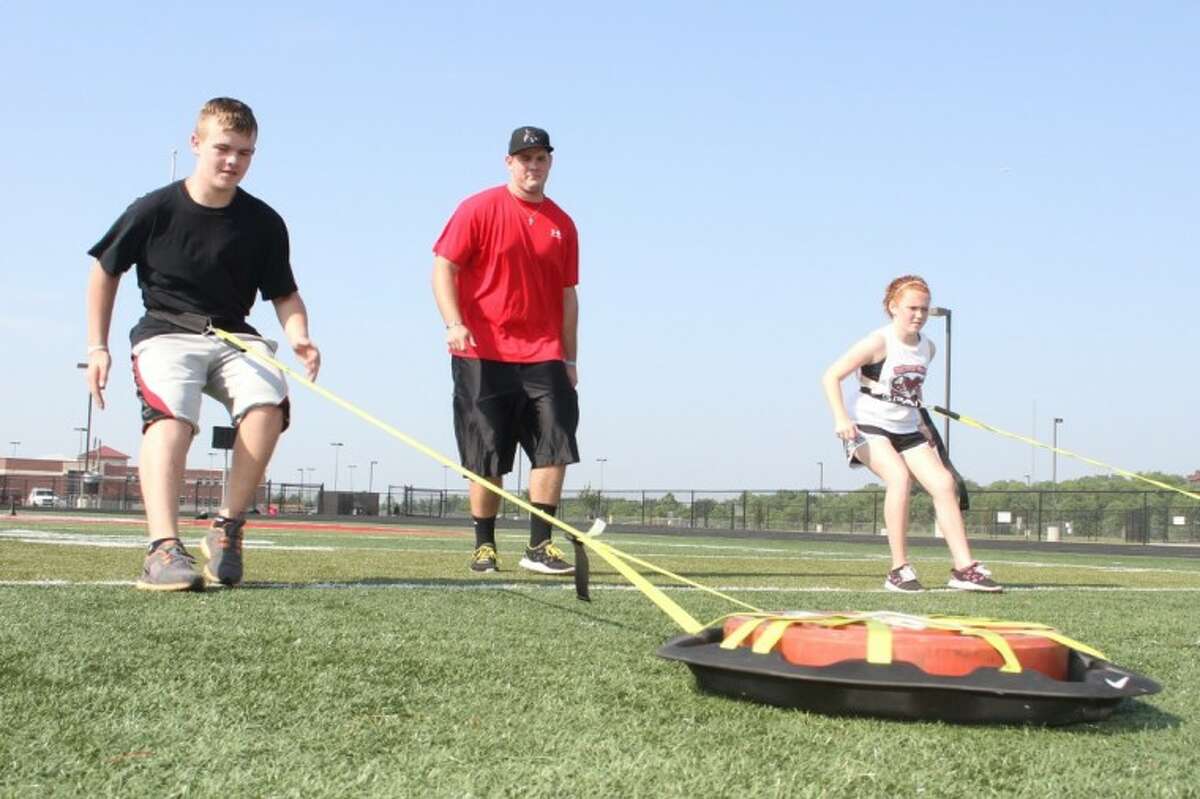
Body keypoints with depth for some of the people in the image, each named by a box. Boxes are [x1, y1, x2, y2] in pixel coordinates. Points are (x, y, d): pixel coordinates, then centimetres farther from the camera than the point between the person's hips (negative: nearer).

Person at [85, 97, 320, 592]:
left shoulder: (264, 223, 0)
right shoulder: (155, 210, -5)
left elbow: (284, 295, 8)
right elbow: (105, 271, 8)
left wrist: (298, 337, -13)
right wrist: (97, 347, 5)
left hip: (233, 338, 2)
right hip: (165, 333, -2)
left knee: (268, 403, -30)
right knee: (170, 416, -33)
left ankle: (227, 529, -15)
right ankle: (163, 548, -44)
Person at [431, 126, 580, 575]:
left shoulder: (562, 225, 13)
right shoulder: (478, 209, 0)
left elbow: (567, 295, 16)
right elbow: (444, 268, -4)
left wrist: (570, 359, 12)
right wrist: (454, 323, -19)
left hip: (543, 357, 4)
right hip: (483, 355, -4)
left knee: (554, 448, -7)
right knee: (487, 459, 1)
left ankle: (539, 547, -1)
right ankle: (484, 547, 14)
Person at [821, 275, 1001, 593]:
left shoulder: (927, 347, 7)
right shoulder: (879, 342, -13)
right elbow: (831, 376, -15)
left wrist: (923, 425, 22)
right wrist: (841, 419, -27)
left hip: (908, 431, 7)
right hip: (870, 428, -7)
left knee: (943, 482, -10)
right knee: (899, 475, -31)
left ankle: (964, 568, -7)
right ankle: (899, 570, -24)